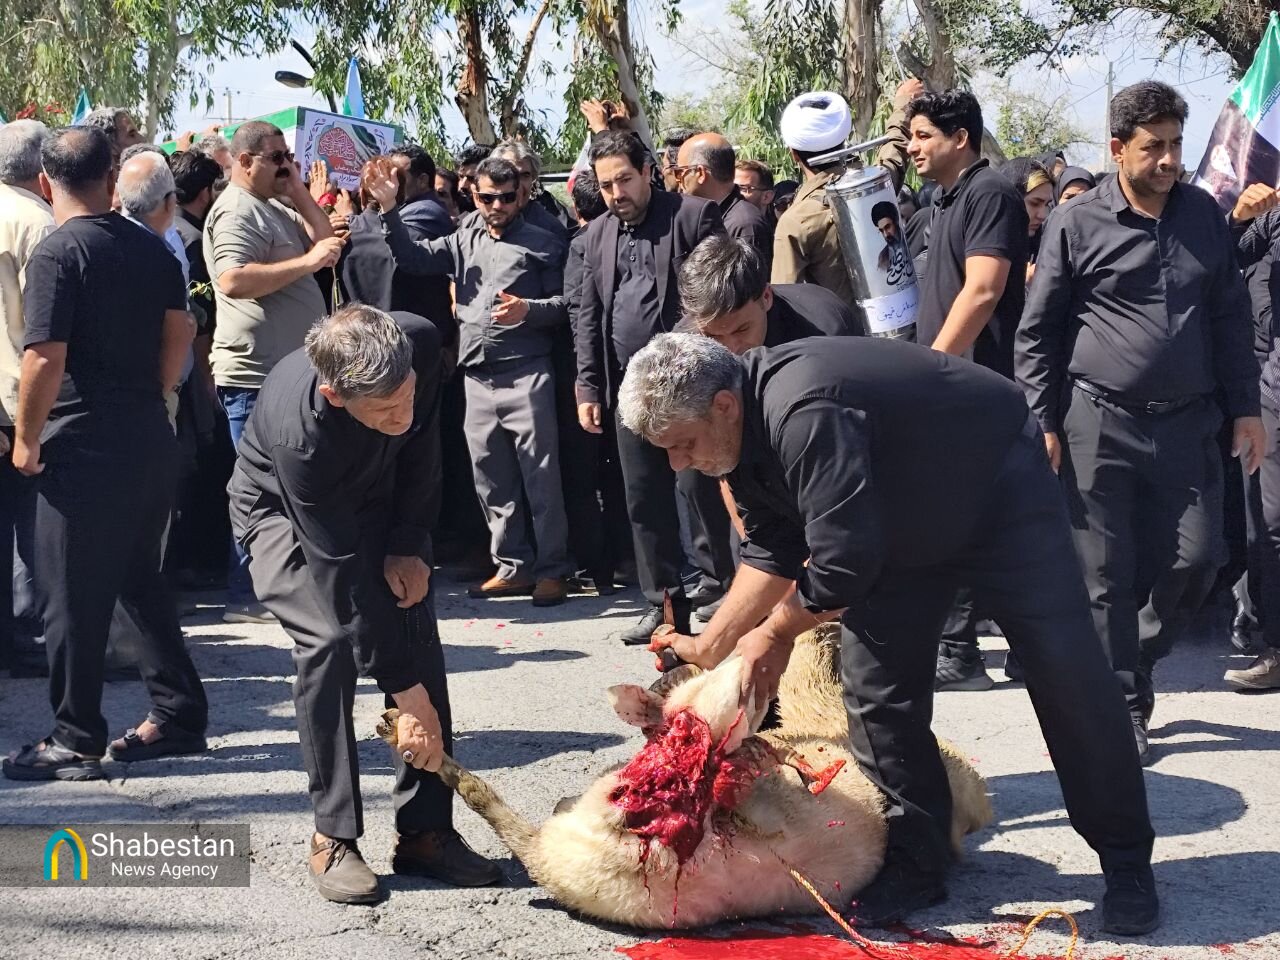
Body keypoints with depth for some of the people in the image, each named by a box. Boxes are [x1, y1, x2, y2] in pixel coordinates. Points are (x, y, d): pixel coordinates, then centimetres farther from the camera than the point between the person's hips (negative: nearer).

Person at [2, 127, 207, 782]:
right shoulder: (152, 248, 7)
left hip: (83, 445, -7)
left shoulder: (57, 253, -13)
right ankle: (179, 714, 22)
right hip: (147, 439, 7)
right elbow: (180, 333, 10)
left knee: (73, 596, 3)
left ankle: (75, 740, 10)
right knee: (142, 580, 18)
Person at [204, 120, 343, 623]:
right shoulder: (235, 211, -13)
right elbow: (233, 280, -27)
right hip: (256, 374, -10)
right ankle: (247, 597, 1)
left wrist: (298, 191, 7)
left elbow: (326, 241, 16)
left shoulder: (274, 209, 18)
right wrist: (307, 261, -24)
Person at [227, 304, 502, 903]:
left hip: (375, 498, 4)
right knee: (331, 638, -24)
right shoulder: (299, 433, -42)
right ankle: (333, 838, -11)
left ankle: (425, 829, -1)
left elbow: (421, 445, -8)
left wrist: (410, 543, -11)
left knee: (417, 630, -9)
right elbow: (346, 583, -37)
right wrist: (408, 699, -34)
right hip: (282, 510, -4)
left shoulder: (420, 344, -31)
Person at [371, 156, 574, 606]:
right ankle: (512, 567, 18)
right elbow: (412, 257, 8)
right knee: (491, 477, 9)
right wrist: (389, 212, -4)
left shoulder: (542, 244, 3)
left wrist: (528, 310, -19)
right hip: (478, 377, 5)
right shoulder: (464, 241, 16)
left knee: (540, 475, -4)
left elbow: (565, 302, -2)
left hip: (526, 375, -5)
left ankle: (552, 570, 2)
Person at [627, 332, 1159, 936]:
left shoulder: (804, 416, -40)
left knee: (1065, 673, -8)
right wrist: (711, 646, -10)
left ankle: (1126, 861, 5)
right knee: (874, 684, -1)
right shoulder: (745, 430, -9)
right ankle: (917, 862, 10)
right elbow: (771, 554, -2)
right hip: (906, 524, 8)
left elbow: (842, 564, -39)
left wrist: (775, 633, -21)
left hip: (998, 486, -8)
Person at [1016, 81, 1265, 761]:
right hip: (1100, 424, -3)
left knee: (1196, 558, 1)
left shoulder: (1204, 215, 9)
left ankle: (1134, 658, 27)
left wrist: (1245, 408, 10)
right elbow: (1037, 332, 0)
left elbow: (1231, 316, 14)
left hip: (1188, 423, 4)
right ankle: (1125, 708, 12)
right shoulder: (1077, 225, -2)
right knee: (1108, 574, 0)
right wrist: (1043, 424, -4)